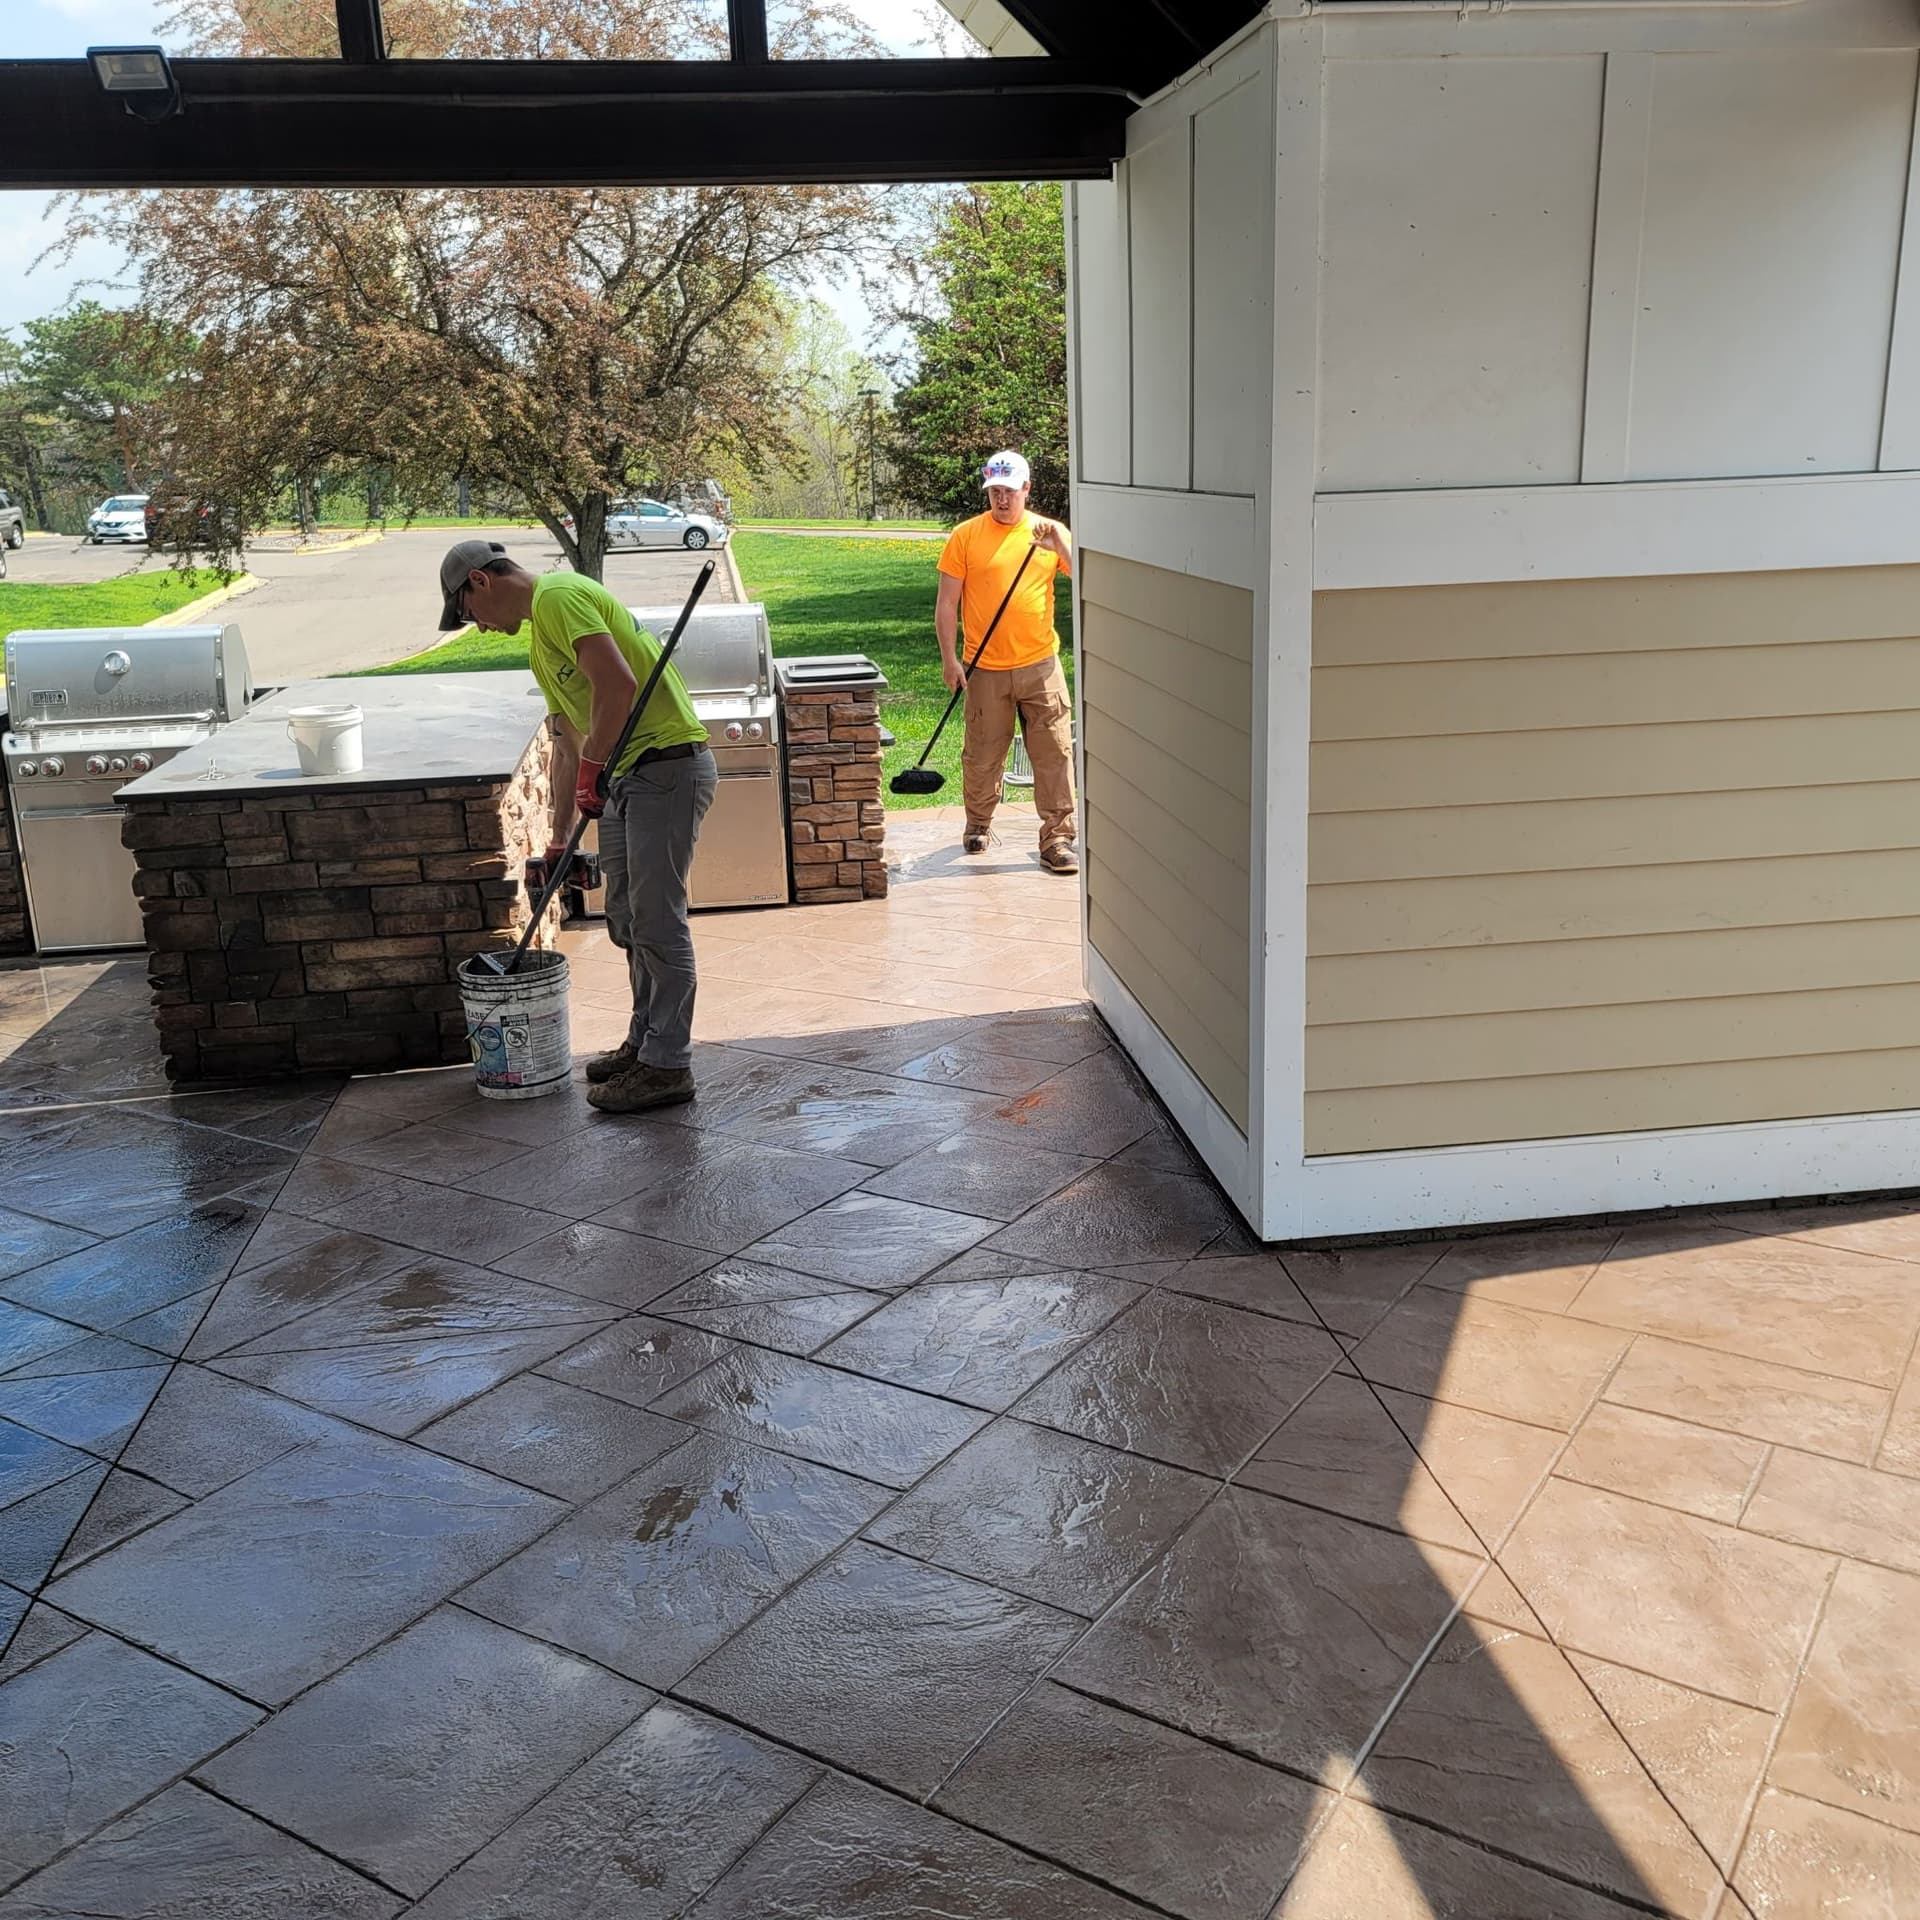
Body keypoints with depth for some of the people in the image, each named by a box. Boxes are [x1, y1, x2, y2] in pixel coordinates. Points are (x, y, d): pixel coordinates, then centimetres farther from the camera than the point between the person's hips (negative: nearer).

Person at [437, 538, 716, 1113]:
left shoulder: (558, 597, -9)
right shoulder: (541, 646, 23)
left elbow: (618, 684, -23)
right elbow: (568, 744, 25)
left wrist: (591, 767, -15)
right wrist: (559, 839, 23)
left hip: (668, 765, -10)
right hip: (625, 776, 10)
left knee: (656, 920, -6)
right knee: (627, 919, 16)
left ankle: (667, 1066, 1)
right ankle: (644, 1041, 28)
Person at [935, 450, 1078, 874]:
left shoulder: (1051, 533, 5)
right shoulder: (965, 536, 0)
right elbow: (947, 603, 0)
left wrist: (1059, 545, -18)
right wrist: (950, 658, -6)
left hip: (1040, 665, 1)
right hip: (986, 669, -1)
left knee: (1055, 754, -3)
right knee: (982, 756, 10)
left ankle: (1057, 840, 3)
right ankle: (978, 825, 32)